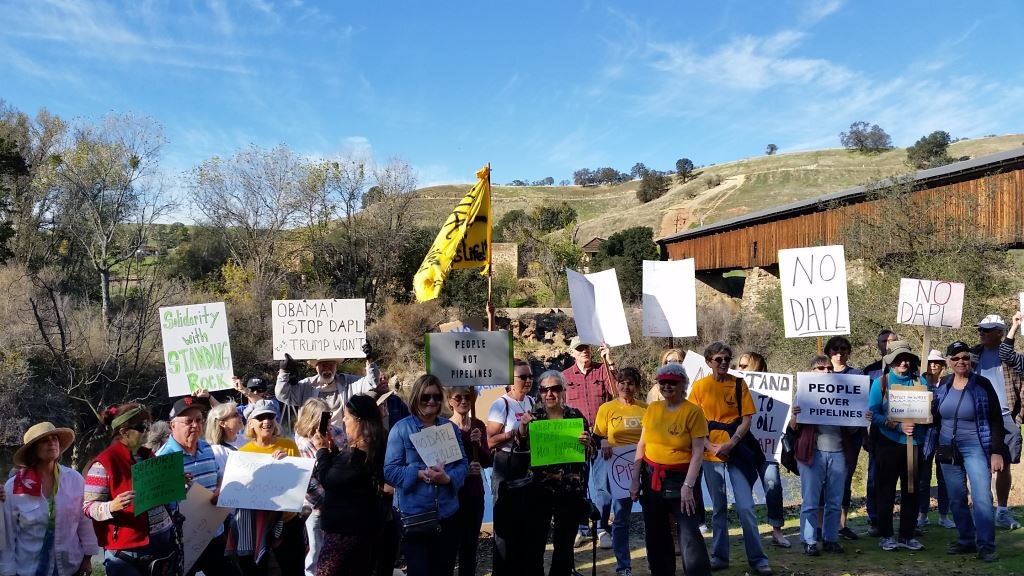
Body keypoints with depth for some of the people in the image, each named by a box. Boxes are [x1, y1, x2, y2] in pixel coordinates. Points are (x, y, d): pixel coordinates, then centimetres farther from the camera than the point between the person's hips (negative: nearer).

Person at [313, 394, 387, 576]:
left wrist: (322, 449, -6)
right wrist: (333, 448, 4)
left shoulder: (356, 453, -25)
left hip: (345, 528, -10)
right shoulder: (374, 448, 5)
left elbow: (327, 479, -17)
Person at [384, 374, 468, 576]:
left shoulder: (451, 427, 7)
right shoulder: (401, 428, -5)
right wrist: (419, 474, -22)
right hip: (414, 516, -4)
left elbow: (462, 464, 5)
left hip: (448, 514, 4)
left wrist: (447, 478, -15)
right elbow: (390, 470, -8)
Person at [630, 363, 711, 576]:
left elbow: (698, 452, -12)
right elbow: (641, 445, 9)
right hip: (652, 477, 5)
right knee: (655, 535, 14)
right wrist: (635, 479, 5)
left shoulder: (693, 411, -9)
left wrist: (688, 486, -18)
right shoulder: (652, 409, 5)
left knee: (690, 534, -12)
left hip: (680, 478, -5)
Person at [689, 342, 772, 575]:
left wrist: (730, 444, -15)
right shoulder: (699, 386, -1)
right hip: (711, 454, 1)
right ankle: (720, 556, 20)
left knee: (746, 507, -2)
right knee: (718, 507, 10)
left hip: (737, 451, -1)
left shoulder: (739, 384, -1)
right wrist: (710, 446, -13)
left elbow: (746, 420, -3)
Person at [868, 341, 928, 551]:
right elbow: (873, 414, -6)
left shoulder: (919, 382, 7)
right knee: (886, 492, 3)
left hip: (914, 443, 3)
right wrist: (897, 426, -18)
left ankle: (907, 535, 19)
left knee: (911, 491, 8)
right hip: (889, 443, -3)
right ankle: (885, 536, 12)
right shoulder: (880, 382, -1)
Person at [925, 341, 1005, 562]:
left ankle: (986, 546, -5)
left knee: (981, 496, -12)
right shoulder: (943, 384, 5)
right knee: (956, 499, 9)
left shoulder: (982, 384, -6)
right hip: (947, 449, 4)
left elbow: (996, 421, -6)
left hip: (975, 447, -4)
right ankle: (966, 540, 21)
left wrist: (996, 452, -11)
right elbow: (935, 416, 15)